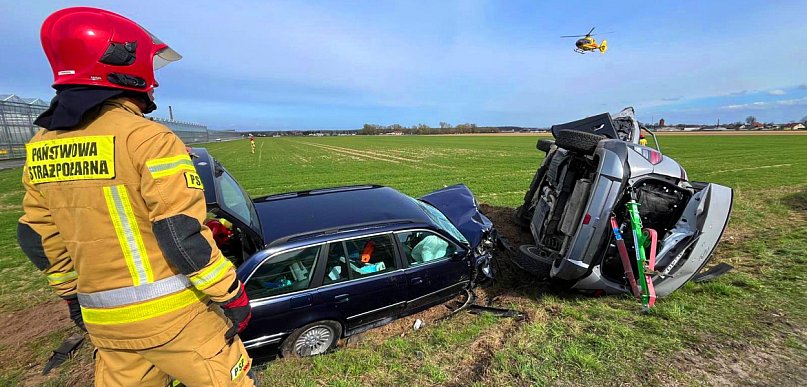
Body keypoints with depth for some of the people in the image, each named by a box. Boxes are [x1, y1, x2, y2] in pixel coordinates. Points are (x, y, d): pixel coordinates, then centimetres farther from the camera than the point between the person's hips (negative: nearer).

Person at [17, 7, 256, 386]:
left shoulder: (40, 147, 5)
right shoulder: (148, 137, -18)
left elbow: (38, 238, 12)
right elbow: (183, 234, -22)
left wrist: (72, 296, 25)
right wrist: (232, 296, -12)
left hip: (102, 317, 7)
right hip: (170, 313, -7)